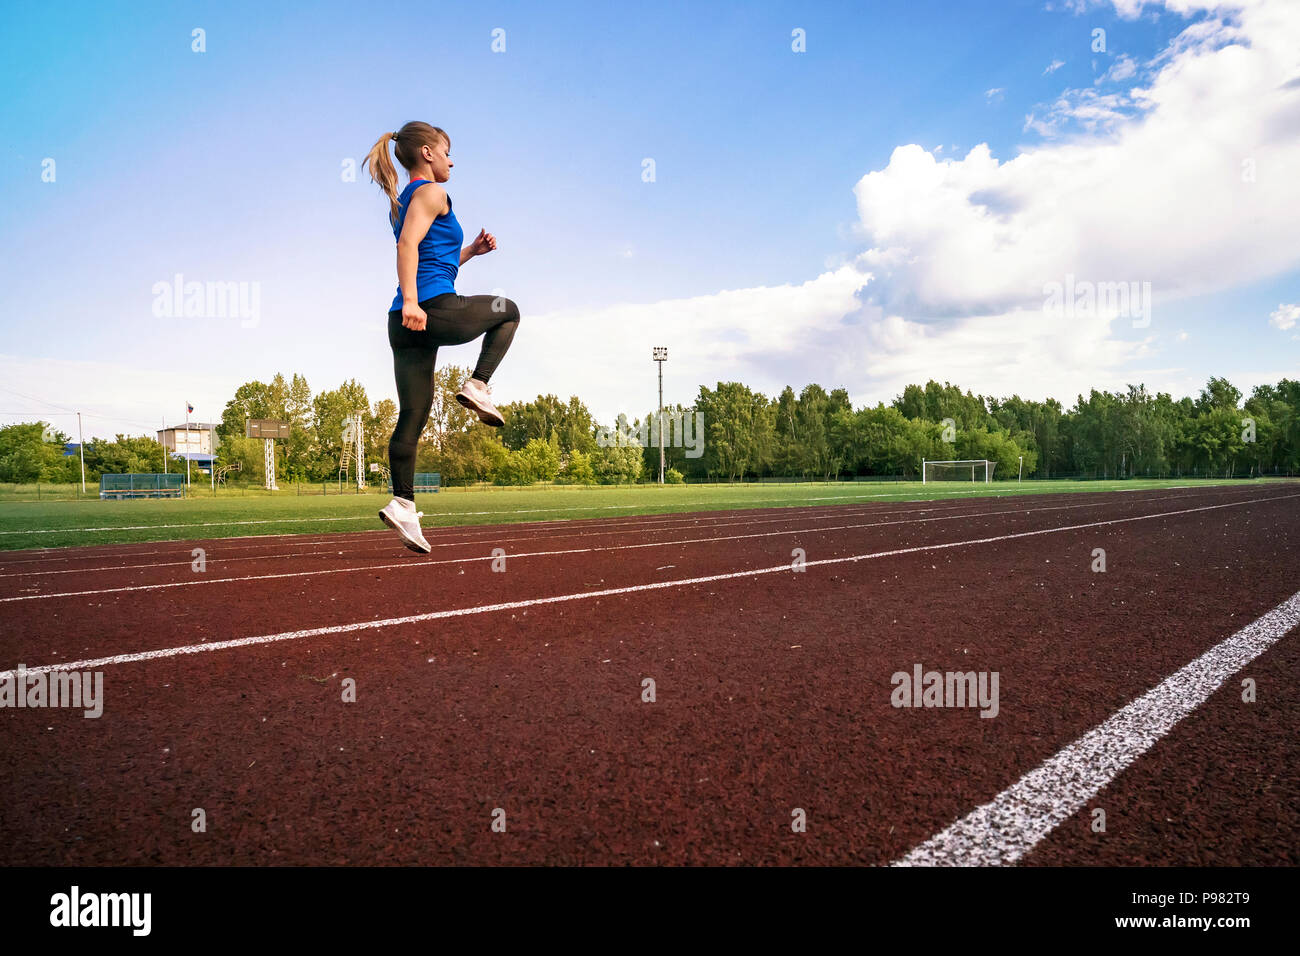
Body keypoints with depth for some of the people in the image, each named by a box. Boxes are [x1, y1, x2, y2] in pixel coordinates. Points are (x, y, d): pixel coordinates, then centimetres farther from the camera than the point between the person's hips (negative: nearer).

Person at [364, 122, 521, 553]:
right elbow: (408, 245, -17)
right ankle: (478, 386, 6)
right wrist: (411, 301, -27)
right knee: (508, 310, 19)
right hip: (436, 310, -9)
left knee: (412, 418, 5)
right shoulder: (431, 192, -1)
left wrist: (469, 251, 25)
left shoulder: (401, 201, 27)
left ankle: (402, 503, 1)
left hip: (406, 322, 9)